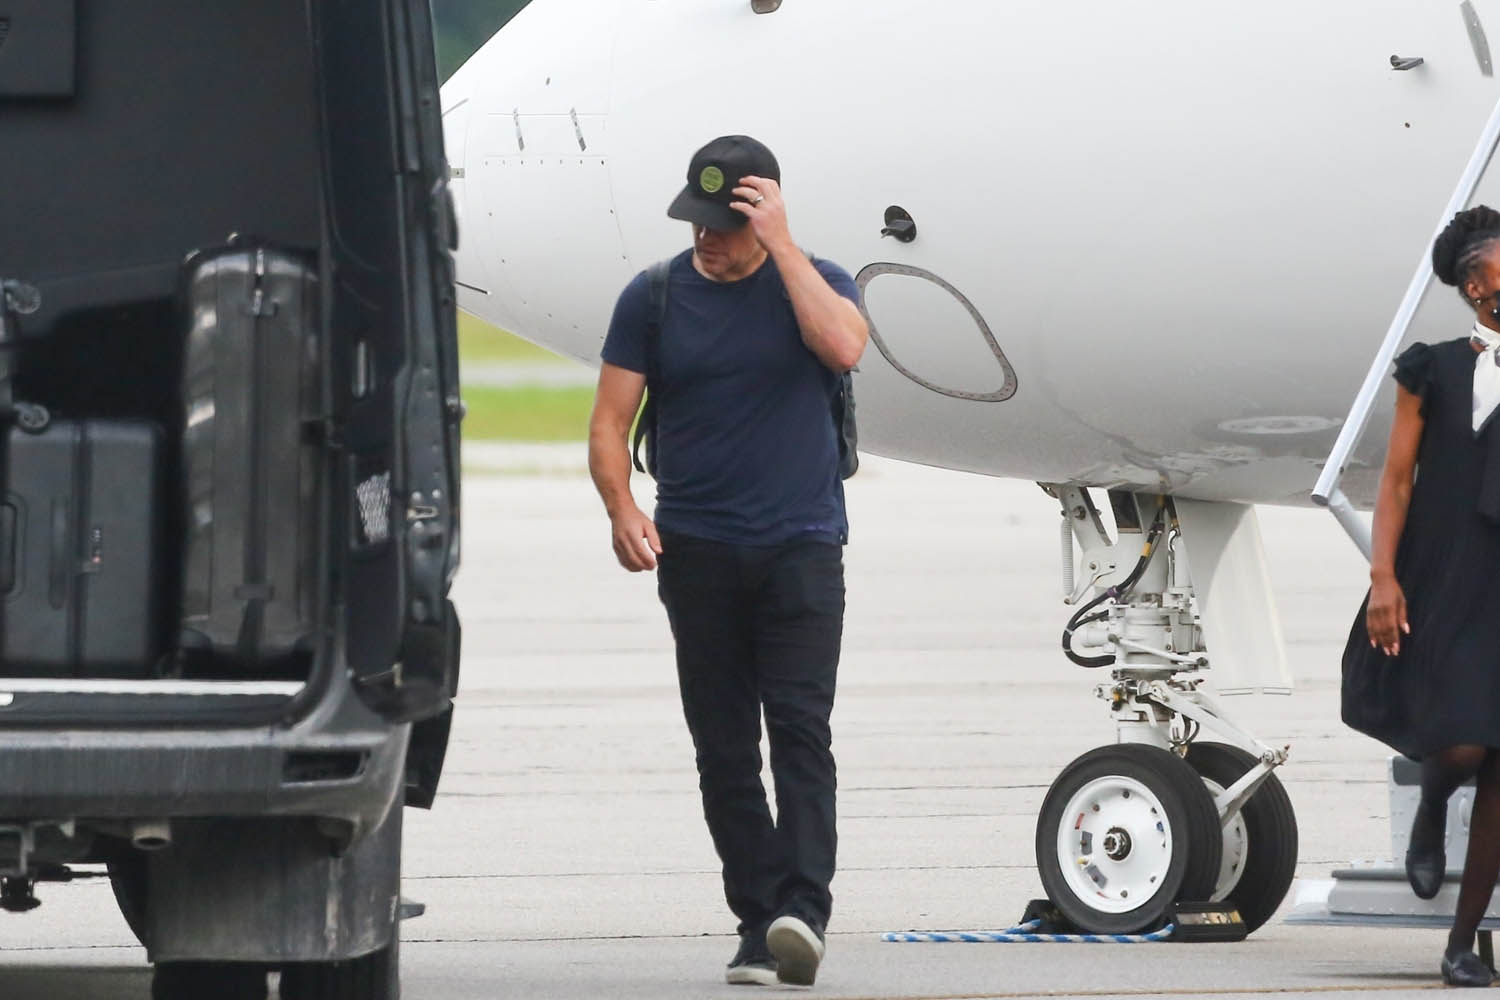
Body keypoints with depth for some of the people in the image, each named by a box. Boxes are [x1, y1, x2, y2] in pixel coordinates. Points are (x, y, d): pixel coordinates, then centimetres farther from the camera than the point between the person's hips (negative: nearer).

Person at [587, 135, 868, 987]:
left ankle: (803, 911, -23)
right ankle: (759, 924, 6)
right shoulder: (654, 298, 7)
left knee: (800, 726, -15)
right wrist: (622, 508, -13)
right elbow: (610, 420, 5)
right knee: (724, 747, 2)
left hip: (801, 543, -2)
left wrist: (781, 245, -15)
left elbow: (843, 344, -19)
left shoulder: (813, 282, 4)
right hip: (699, 554, 2)